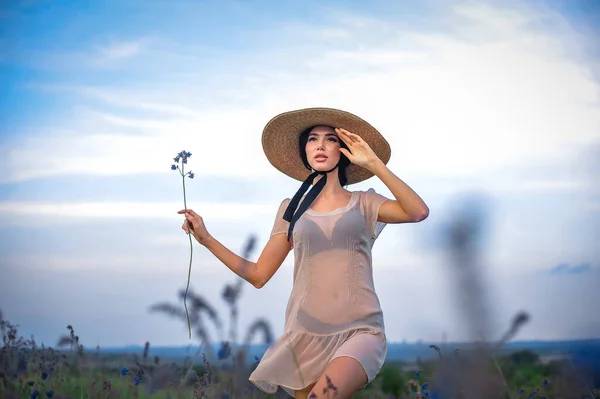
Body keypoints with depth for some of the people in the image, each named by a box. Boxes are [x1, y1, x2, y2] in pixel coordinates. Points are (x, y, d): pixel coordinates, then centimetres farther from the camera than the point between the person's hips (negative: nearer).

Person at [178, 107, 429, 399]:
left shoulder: (362, 203, 6)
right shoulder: (291, 208, 12)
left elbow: (418, 212, -12)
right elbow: (258, 275, 12)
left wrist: (373, 163, -12)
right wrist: (206, 239, 6)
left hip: (358, 331, -3)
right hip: (305, 335, 3)